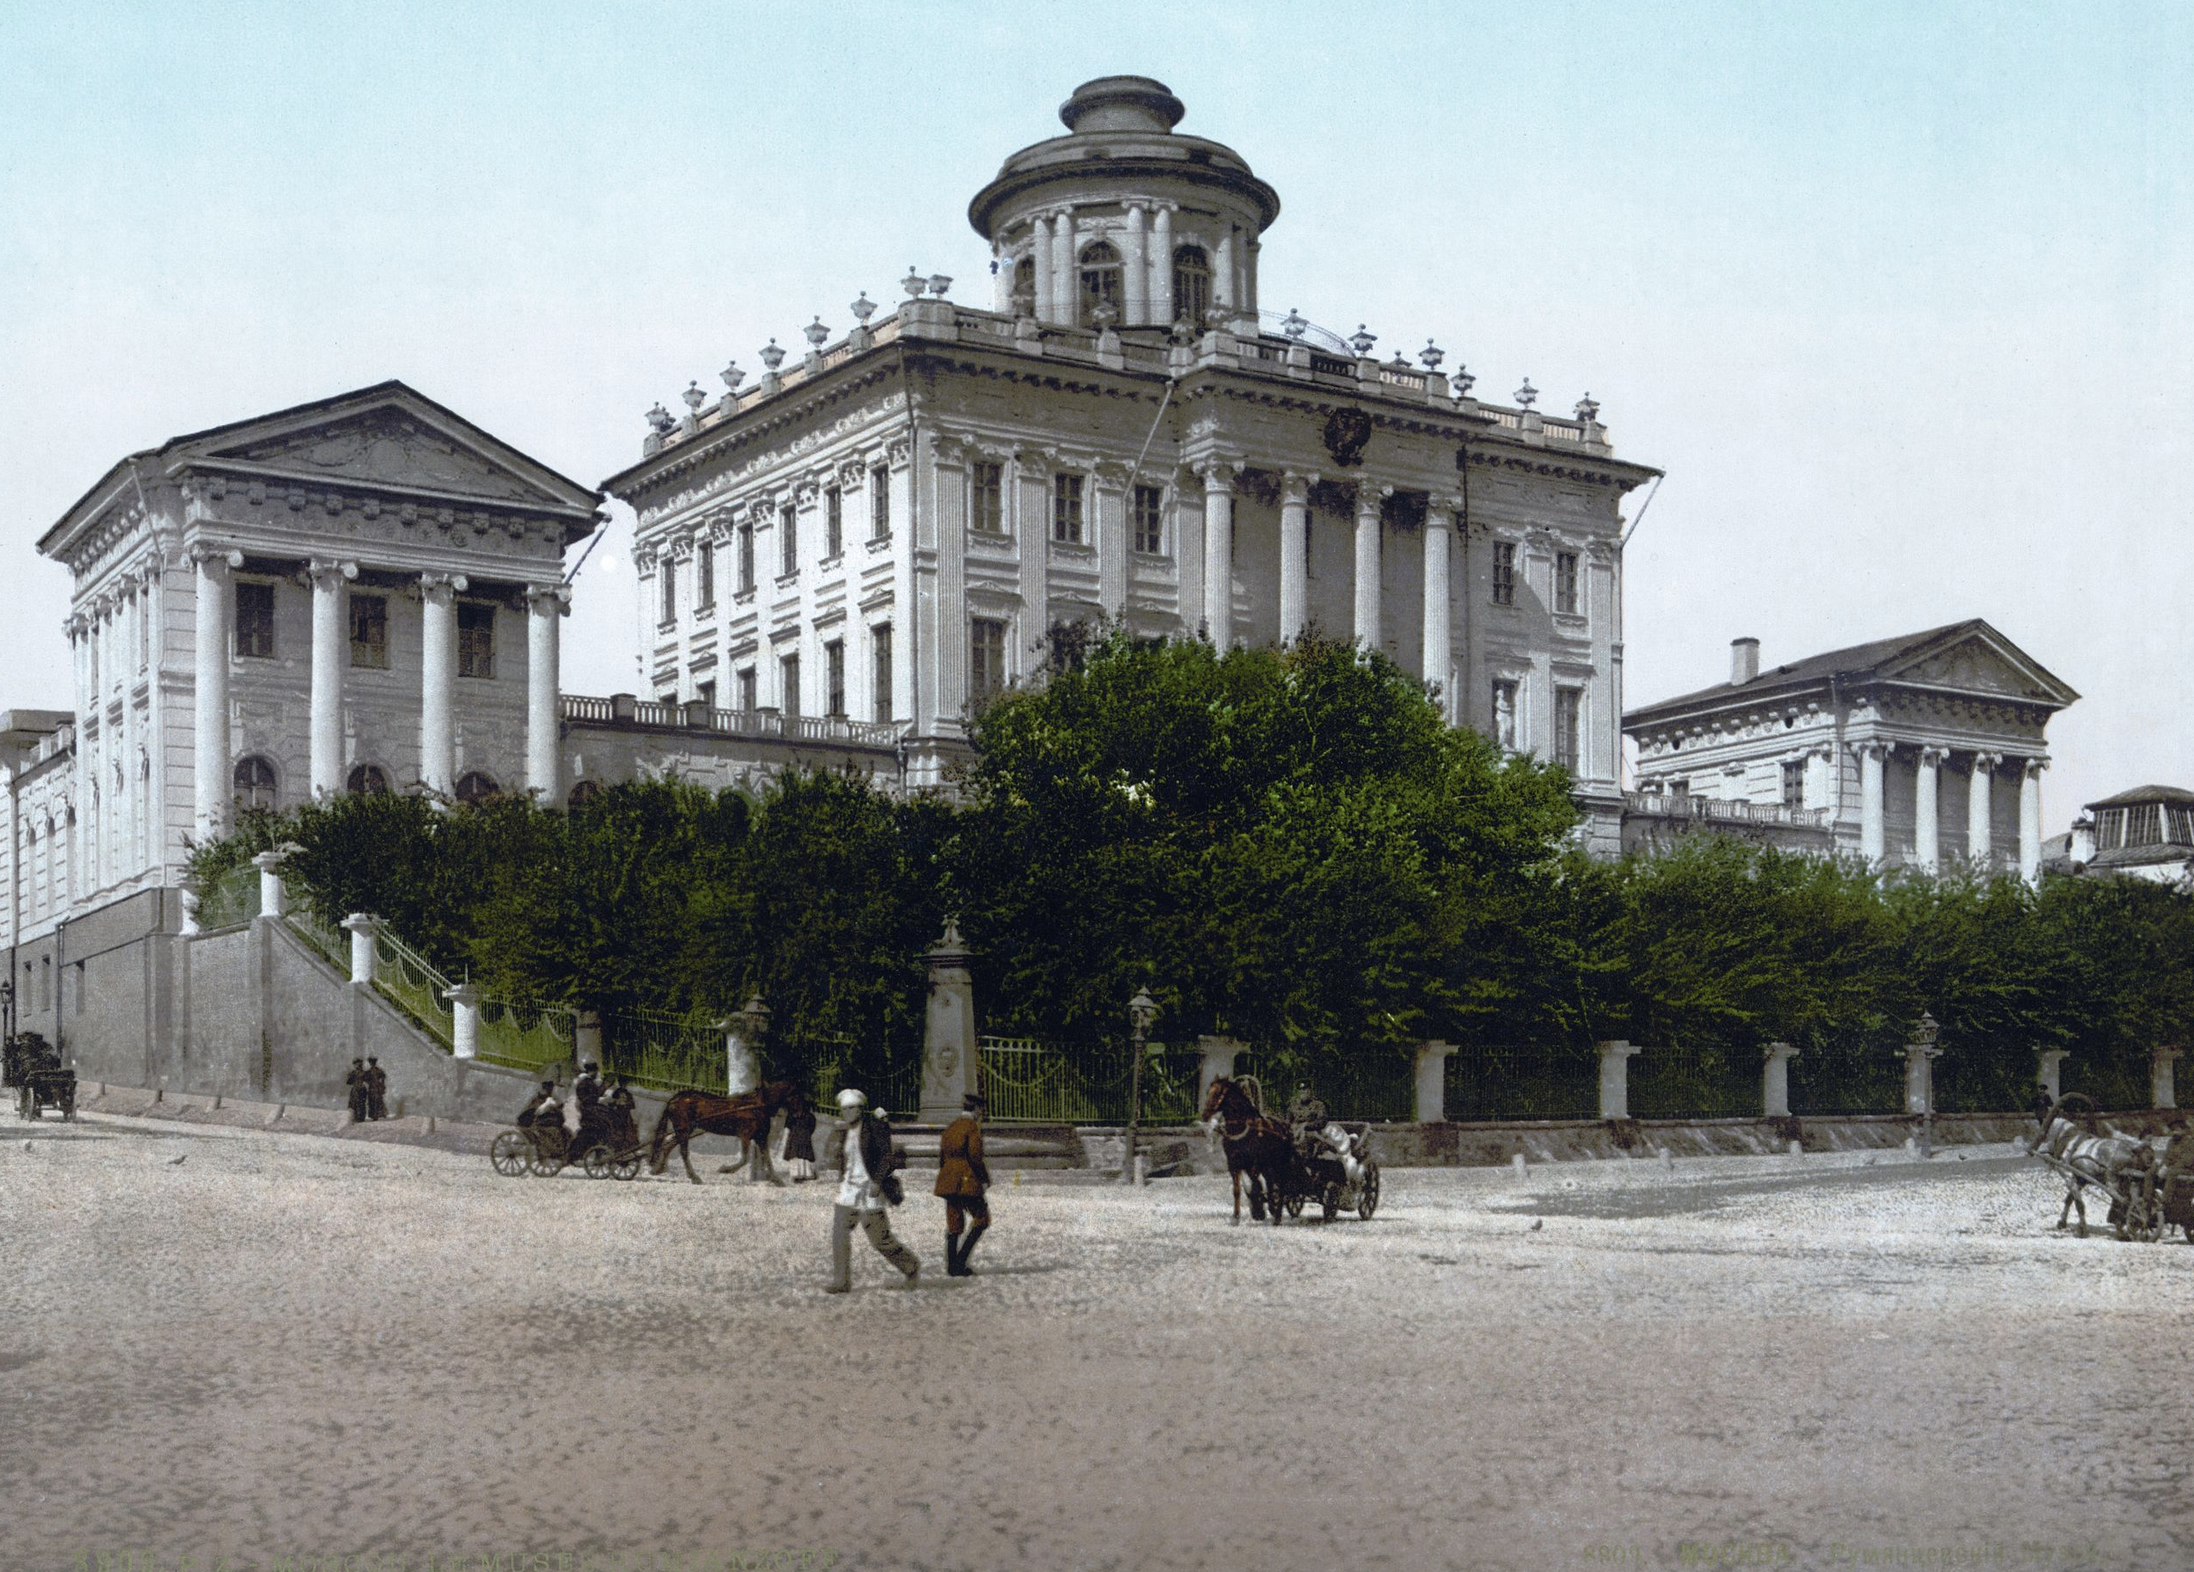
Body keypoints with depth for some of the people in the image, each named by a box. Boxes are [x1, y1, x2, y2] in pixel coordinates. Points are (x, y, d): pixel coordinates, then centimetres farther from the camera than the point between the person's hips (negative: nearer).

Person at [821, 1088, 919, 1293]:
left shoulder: (874, 1125, -10)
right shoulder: (844, 1129, 10)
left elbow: (887, 1154, -13)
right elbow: (834, 1152, 4)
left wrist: (877, 1181, -19)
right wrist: (839, 1131, -11)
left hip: (869, 1189, -6)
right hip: (848, 1188, 6)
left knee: (880, 1239, 0)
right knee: (839, 1233, -5)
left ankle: (912, 1266, 21)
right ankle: (840, 1280, 2)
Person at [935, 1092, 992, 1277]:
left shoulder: (950, 1127, 14)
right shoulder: (973, 1127, -9)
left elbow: (942, 1157, 16)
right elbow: (975, 1156, -17)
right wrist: (984, 1179, -8)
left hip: (948, 1183, 7)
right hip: (967, 1182, -7)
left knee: (953, 1224, 10)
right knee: (982, 1219, 5)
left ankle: (952, 1266, 9)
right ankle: (962, 1257, -5)